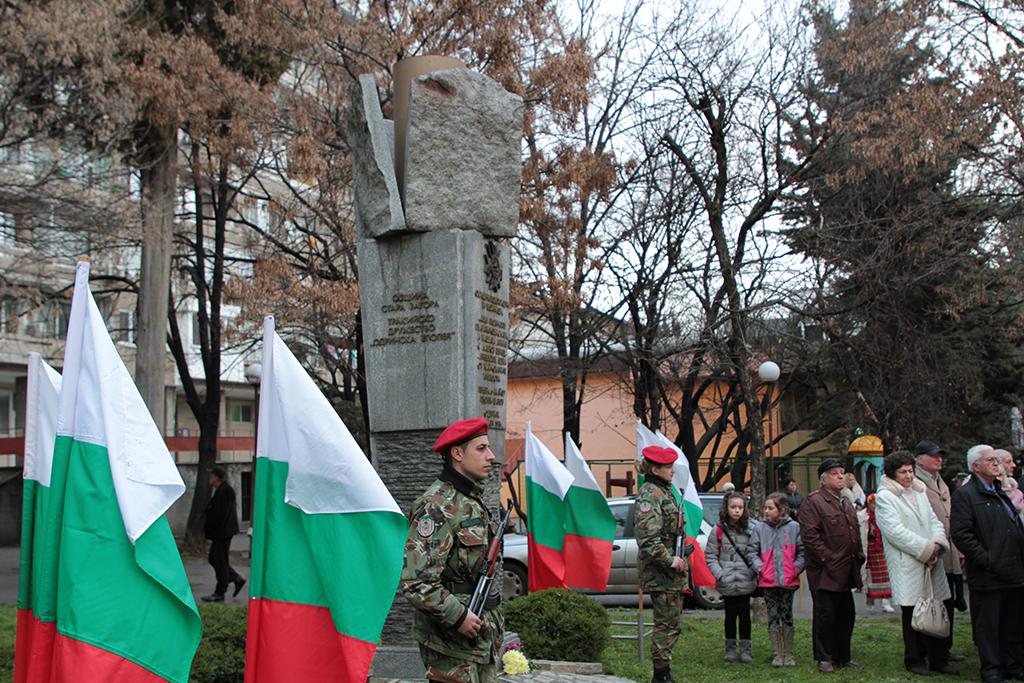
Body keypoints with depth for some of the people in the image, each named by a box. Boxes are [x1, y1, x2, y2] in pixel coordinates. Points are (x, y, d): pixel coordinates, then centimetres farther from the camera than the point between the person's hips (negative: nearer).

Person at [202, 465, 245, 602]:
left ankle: (219, 593, 4)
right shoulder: (222, 490, 15)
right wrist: (207, 525, 12)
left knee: (220, 562, -3)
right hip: (221, 533, 11)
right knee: (214, 559, 16)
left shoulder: (223, 491, -19)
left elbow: (218, 514, -23)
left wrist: (207, 526, -13)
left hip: (222, 533, -11)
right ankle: (237, 578, 18)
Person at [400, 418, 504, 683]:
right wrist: (458, 616, -21)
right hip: (451, 641, -9)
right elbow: (414, 579, -25)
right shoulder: (438, 506, -18)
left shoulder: (473, 502, 14)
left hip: (483, 636, 9)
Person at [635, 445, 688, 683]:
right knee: (666, 624, -5)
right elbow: (647, 538, -25)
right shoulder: (649, 495, -16)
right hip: (660, 572, -10)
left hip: (672, 571, 10)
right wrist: (669, 559, -24)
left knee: (671, 623, 14)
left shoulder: (664, 491, 16)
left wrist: (680, 559, 18)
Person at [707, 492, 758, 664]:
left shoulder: (751, 529, -2)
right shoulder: (719, 530, -2)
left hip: (746, 582, 0)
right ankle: (730, 648, 22)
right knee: (730, 614, 9)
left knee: (744, 614, 6)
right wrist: (720, 575, -9)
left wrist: (754, 572, -9)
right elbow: (710, 556, 0)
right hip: (727, 583, 0)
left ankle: (745, 649, 16)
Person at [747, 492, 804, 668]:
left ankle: (789, 654, 15)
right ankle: (778, 654, 13)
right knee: (773, 617, 5)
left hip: (788, 580, -1)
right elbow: (751, 552, 4)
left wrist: (797, 568, -7)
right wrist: (760, 568, -8)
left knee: (787, 616, 6)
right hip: (768, 581, 1)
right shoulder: (760, 529, 2)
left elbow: (802, 551, 5)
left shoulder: (794, 527, 1)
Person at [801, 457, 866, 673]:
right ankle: (824, 659, 9)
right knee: (825, 615, -2)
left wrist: (859, 556, 12)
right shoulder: (813, 501, -10)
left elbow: (856, 532, 26)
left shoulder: (846, 503, 18)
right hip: (825, 572, -8)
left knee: (846, 615, 13)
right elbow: (809, 534, -17)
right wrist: (828, 559, -19)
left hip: (846, 572, 8)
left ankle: (842, 657, 23)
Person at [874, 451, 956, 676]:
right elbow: (896, 532, -15)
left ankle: (938, 659, 19)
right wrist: (927, 548, -14)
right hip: (907, 567, -6)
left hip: (930, 562, 6)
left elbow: (933, 520, 14)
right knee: (912, 614, 1)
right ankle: (914, 660, 15)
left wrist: (937, 544, -5)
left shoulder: (919, 491, 17)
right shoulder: (885, 497, -7)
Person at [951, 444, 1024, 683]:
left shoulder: (1003, 492, 19)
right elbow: (960, 534, -16)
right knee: (988, 625, 1)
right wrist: (986, 559, -17)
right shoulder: (964, 495, -8)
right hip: (988, 575, -7)